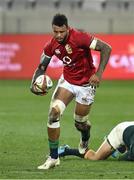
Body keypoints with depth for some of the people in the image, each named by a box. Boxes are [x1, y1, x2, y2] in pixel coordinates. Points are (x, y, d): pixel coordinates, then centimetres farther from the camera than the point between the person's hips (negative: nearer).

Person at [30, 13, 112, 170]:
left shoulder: (79, 38, -26)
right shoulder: (51, 45, -10)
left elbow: (106, 48, -25)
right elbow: (41, 67, 1)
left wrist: (99, 73, -29)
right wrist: (34, 84, -19)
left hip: (86, 84, -4)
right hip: (67, 81, 4)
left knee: (80, 123, 8)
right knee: (53, 112, -18)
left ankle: (85, 139, 50)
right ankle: (53, 158, -8)